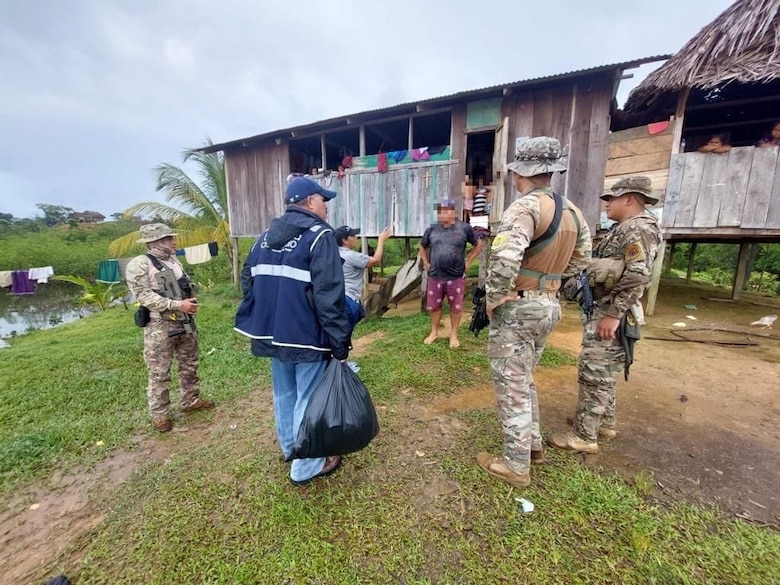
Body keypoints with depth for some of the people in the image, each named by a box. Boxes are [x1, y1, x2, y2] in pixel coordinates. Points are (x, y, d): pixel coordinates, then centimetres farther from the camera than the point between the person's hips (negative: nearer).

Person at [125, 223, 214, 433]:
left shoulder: (174, 261, 10)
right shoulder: (138, 265, -12)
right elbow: (145, 296, -19)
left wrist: (190, 301, -2)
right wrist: (177, 305, -24)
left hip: (185, 322, 7)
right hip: (160, 326, -7)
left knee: (189, 365, 16)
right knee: (159, 373, 4)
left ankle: (191, 401, 32)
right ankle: (159, 414, 19)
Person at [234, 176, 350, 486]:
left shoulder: (266, 236, 11)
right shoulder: (319, 235, -14)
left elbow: (248, 280, 14)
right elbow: (329, 296, -21)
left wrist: (265, 319, 20)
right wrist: (340, 342, -16)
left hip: (272, 332, 8)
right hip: (307, 335, -7)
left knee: (284, 393, 22)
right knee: (308, 399, 7)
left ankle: (289, 446, 43)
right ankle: (306, 466, 23)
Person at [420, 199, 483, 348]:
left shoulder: (464, 228, -4)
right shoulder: (432, 229, 3)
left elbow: (478, 245, 9)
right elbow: (422, 247, 19)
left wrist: (468, 262, 2)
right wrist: (426, 264, 10)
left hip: (456, 277, -2)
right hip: (435, 276, 2)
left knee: (456, 307, 8)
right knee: (434, 306, 12)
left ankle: (453, 335, 27)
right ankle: (434, 332, 32)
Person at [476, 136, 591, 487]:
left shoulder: (525, 206, -18)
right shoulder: (572, 211, 10)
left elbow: (505, 260, -33)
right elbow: (580, 261, 19)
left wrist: (492, 300, -19)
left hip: (517, 308, -9)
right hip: (550, 306, 9)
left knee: (511, 387, 5)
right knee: (524, 380, 24)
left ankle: (516, 466, 21)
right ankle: (533, 445, 40)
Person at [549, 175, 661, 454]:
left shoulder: (639, 228, -15)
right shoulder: (623, 229, 17)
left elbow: (637, 275, -25)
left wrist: (613, 314, -26)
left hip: (609, 314, -10)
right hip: (601, 310, 10)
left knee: (593, 374, -4)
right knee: (603, 372, 19)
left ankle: (585, 436, 7)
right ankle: (604, 422, 34)